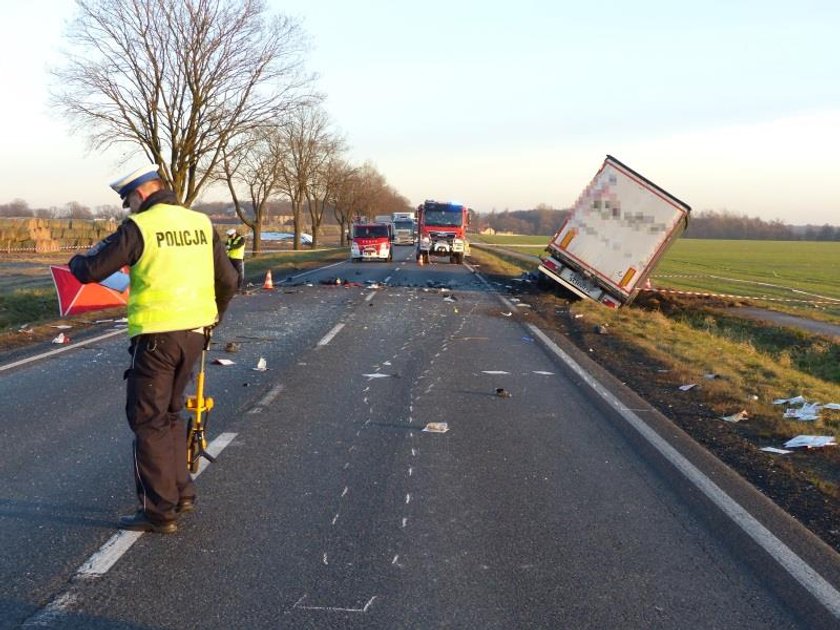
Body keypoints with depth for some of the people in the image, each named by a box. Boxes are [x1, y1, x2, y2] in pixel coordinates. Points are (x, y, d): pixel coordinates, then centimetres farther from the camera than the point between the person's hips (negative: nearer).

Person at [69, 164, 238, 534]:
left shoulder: (139, 227, -10)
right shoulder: (201, 223, 7)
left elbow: (92, 271, -9)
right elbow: (228, 281, 9)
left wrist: (76, 261, 14)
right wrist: (215, 315, 28)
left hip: (156, 336, -6)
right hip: (194, 332, 7)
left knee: (149, 421, 4)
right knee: (170, 414, 22)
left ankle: (160, 512, 7)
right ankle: (181, 492, 27)